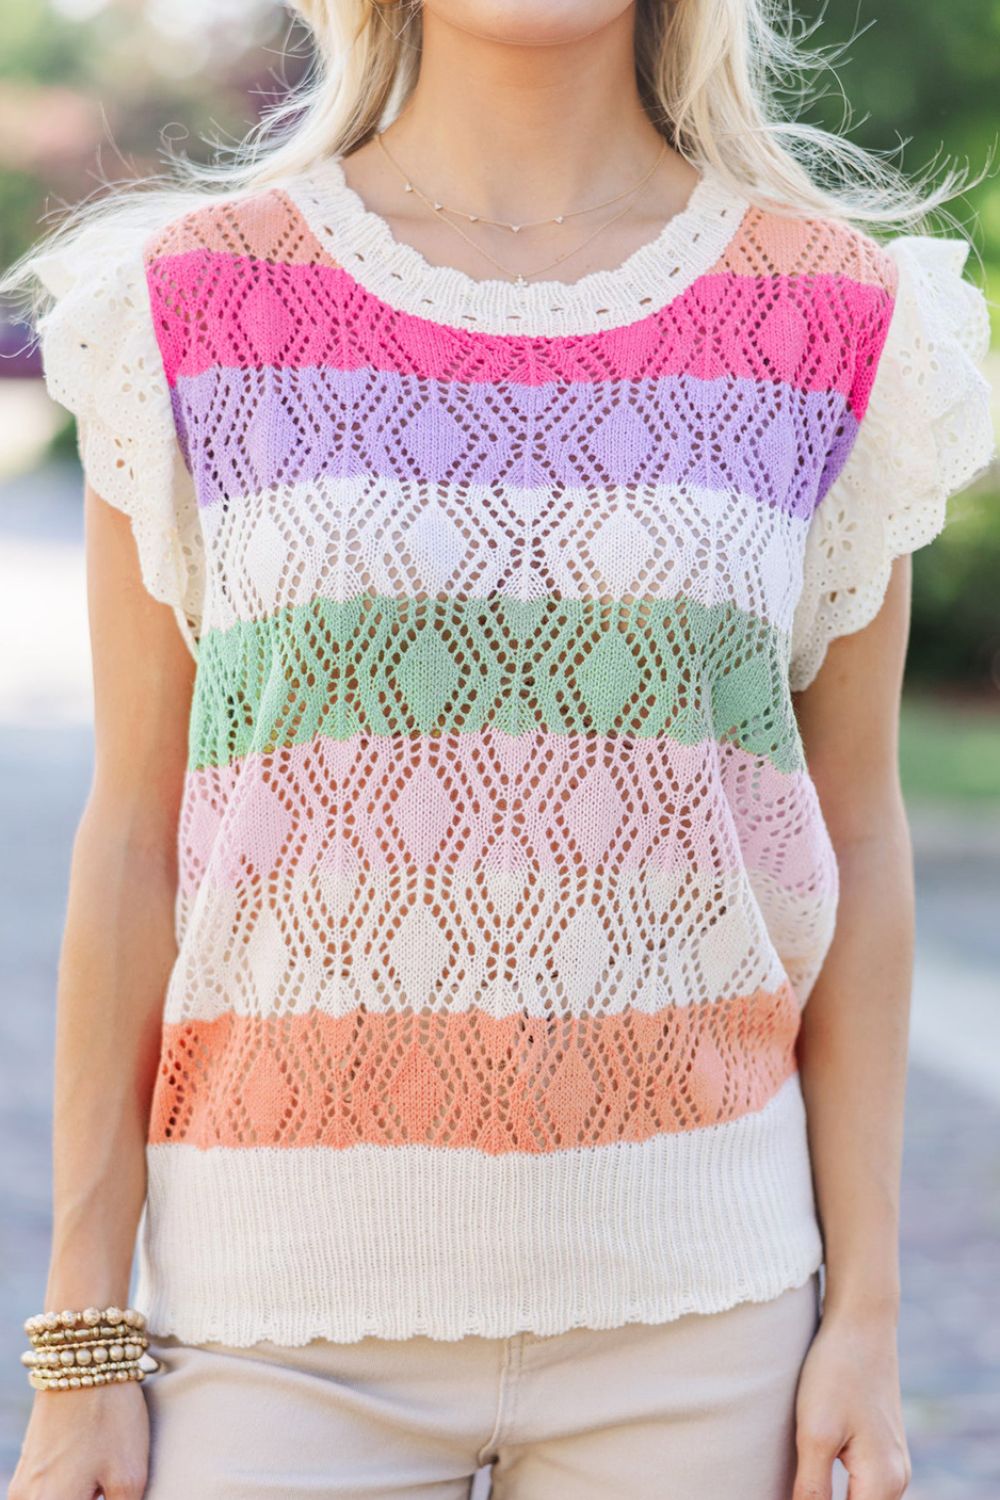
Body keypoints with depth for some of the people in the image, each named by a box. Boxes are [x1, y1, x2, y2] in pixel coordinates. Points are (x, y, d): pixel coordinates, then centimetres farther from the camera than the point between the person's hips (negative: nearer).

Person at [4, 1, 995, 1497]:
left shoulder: (840, 316, 2)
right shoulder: (199, 300, 0)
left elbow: (856, 837, 4)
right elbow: (134, 834, 0)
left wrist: (867, 1316, 2)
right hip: (291, 1303, -1)